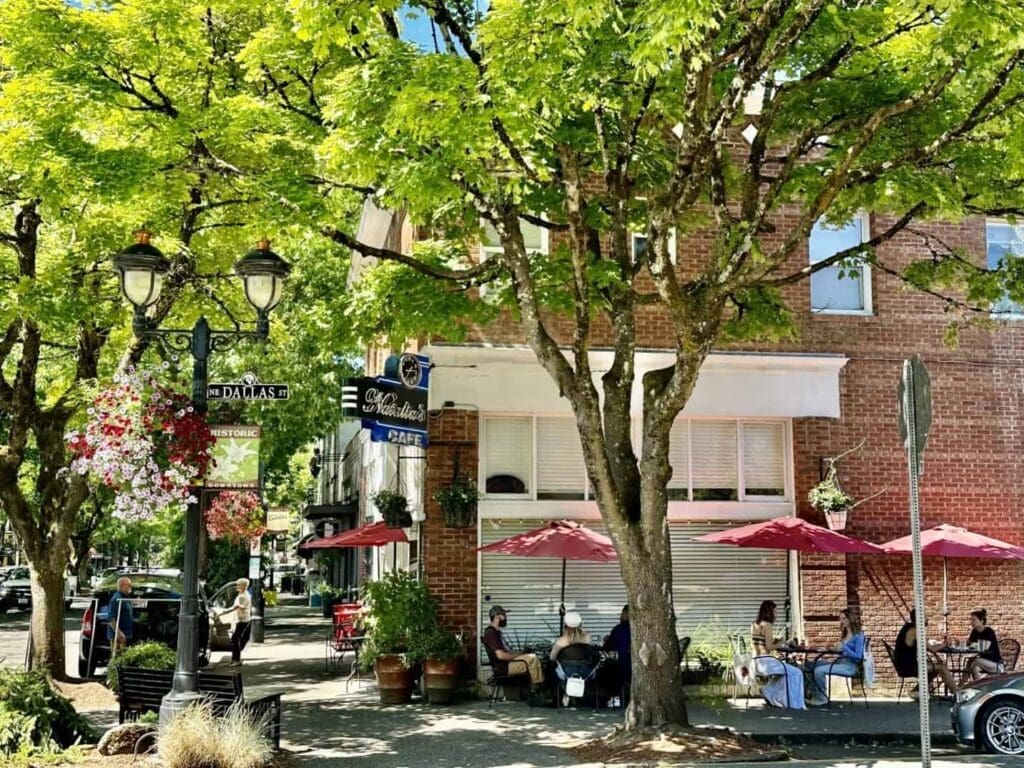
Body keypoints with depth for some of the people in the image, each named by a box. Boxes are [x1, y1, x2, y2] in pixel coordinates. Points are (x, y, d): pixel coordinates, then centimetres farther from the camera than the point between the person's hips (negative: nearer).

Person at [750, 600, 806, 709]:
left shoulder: (754, 625, 13)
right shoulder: (767, 625, -12)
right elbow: (769, 647, -18)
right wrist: (778, 644, 1)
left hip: (756, 662, 9)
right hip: (766, 662, -9)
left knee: (784, 671, 31)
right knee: (796, 673, 3)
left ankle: (777, 700, 31)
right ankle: (795, 704, 8)